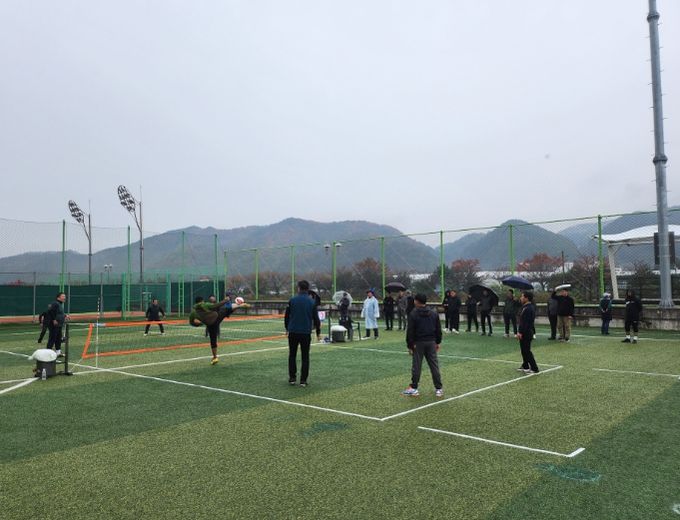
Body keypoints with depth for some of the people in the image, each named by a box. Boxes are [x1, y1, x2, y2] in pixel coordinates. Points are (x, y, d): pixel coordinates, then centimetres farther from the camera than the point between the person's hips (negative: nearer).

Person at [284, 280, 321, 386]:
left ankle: (292, 378, 13)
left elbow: (286, 316, 5)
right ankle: (303, 380, 5)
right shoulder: (312, 302, -2)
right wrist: (318, 333, 10)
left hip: (293, 332, 0)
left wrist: (287, 328, 21)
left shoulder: (292, 300, -2)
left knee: (292, 355, 14)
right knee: (305, 357, 8)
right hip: (306, 333, 0)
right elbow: (316, 319, 0)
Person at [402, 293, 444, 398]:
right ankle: (439, 389, 7)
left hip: (418, 343, -4)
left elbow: (410, 331, -9)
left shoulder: (413, 314, -8)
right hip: (431, 342, 4)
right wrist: (438, 342, 17)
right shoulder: (434, 313, 6)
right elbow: (438, 330, 10)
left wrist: (409, 345, -4)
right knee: (434, 365, 6)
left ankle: (414, 388, 10)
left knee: (416, 366, 4)